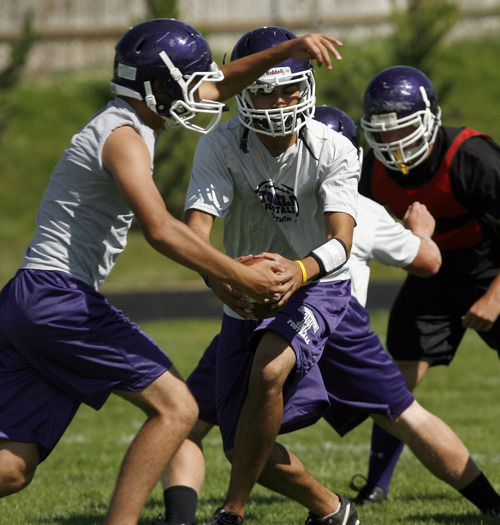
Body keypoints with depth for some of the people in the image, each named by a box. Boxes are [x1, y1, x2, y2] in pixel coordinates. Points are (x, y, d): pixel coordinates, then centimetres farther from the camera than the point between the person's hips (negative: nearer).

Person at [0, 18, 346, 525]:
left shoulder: (129, 119, 17)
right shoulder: (124, 137, -11)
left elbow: (214, 86, 30)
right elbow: (161, 231, -24)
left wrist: (288, 50, 22)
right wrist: (245, 278, -21)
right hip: (59, 295, -9)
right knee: (174, 407, -7)